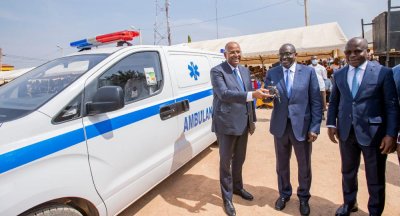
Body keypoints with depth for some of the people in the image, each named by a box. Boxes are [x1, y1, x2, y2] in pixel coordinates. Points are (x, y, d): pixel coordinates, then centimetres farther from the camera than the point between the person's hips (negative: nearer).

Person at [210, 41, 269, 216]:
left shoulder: (245, 71, 11)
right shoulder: (217, 71, -11)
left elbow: (248, 97, 15)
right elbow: (224, 94, -25)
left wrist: (252, 119, 13)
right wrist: (252, 94, -33)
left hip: (243, 123, 6)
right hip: (226, 123, -6)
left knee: (239, 159, 21)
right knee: (226, 161, 8)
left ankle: (237, 187, 43)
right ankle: (227, 198, 25)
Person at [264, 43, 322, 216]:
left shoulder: (308, 72, -3)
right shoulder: (272, 73, 1)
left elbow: (316, 102, -4)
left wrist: (315, 127, -9)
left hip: (302, 125, -1)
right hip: (280, 125, 2)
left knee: (304, 165, 13)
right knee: (281, 163, 16)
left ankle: (303, 197, 36)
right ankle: (284, 194, 38)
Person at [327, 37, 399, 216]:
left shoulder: (383, 72, -6)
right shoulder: (339, 74, 6)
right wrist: (331, 124, 2)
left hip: (373, 132, -3)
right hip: (346, 132, 4)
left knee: (375, 177, 12)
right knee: (348, 172, 19)